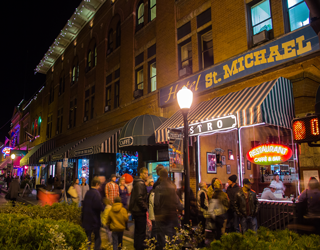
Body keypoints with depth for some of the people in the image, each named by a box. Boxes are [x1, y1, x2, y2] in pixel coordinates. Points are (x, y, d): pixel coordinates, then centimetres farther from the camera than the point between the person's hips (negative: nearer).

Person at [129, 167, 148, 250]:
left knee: (138, 230, 21)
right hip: (140, 211, -11)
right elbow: (139, 198, -27)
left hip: (136, 210, 11)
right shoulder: (140, 184, -19)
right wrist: (146, 207, -18)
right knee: (141, 232, -1)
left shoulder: (138, 183, 13)